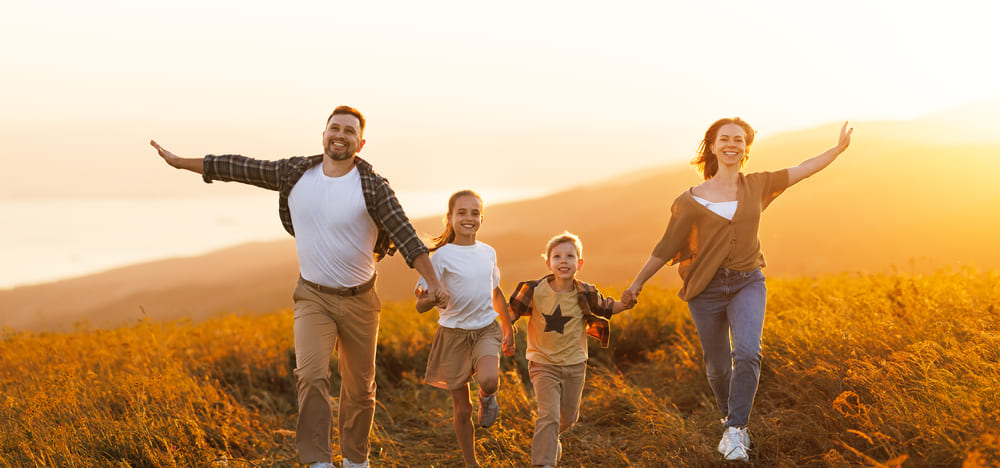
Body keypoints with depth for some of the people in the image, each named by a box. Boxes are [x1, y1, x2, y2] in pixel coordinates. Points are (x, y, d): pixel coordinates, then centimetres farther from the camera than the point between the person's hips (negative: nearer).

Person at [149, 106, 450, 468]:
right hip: (313, 298, 1)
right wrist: (179, 162, 6)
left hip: (359, 301, -1)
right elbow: (240, 168, 2)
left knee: (359, 389, 11)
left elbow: (406, 237, -20)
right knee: (311, 375, -21)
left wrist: (433, 283, -32)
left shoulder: (373, 187, -13)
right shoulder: (295, 173, -4)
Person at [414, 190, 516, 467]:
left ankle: (488, 398, 8)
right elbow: (420, 306, -12)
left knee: (489, 380, -29)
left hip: (486, 330, 2)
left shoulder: (488, 253, 3)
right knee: (462, 410, 4)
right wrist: (430, 299, -36)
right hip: (454, 333, -2)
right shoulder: (442, 256, -10)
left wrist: (508, 328, 27)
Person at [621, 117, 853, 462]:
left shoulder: (757, 186, 5)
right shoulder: (692, 200, -2)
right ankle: (731, 418, 38)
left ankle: (735, 431, -19)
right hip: (707, 288, 0)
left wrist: (840, 147, 12)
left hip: (748, 283, 1)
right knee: (718, 366, 9)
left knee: (747, 352, -24)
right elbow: (667, 247, 2)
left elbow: (802, 170, 12)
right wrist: (636, 284, 0)